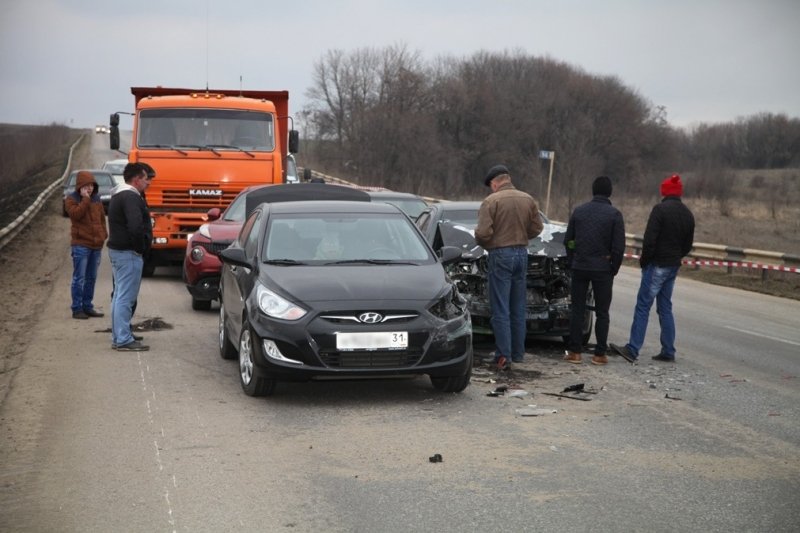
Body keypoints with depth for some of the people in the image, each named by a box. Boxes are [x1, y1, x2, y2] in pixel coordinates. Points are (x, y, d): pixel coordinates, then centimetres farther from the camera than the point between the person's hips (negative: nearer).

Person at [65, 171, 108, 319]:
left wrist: (103, 235, 9)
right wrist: (85, 199, -19)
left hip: (96, 245, 6)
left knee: (91, 278, 11)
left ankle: (88, 306, 18)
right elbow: (76, 214, -21)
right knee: (79, 278, -5)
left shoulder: (96, 199, 13)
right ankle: (77, 309, -1)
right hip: (81, 244, -6)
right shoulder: (71, 199, -3)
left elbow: (102, 218, 19)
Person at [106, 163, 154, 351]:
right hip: (128, 253, -11)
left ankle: (118, 336, 23)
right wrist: (141, 247, -15)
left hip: (117, 250, 11)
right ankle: (124, 340, -7)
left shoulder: (118, 195, 17)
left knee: (119, 295, 16)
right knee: (125, 297, -8)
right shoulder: (131, 197, -17)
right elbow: (136, 227, -30)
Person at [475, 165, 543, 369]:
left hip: (500, 255, -5)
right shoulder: (528, 200, 5)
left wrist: (485, 245, 3)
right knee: (518, 308, 13)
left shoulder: (491, 201, -12)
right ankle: (518, 353, 18)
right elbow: (537, 228, 8)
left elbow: (483, 233, -18)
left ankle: (503, 355, -7)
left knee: (500, 310, -3)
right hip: (522, 253, 5)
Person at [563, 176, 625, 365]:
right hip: (603, 269, -2)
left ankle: (575, 352, 8)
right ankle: (600, 354, 6)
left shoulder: (579, 211, 4)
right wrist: (614, 269, 3)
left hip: (579, 267, 2)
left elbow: (568, 240, 8)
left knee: (577, 310, 9)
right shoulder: (614, 214, -7)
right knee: (602, 312, 6)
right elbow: (619, 246, -9)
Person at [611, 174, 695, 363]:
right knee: (665, 307, 14)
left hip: (657, 265, -7)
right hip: (673, 266, 7)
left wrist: (644, 259, -5)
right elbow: (688, 244, 15)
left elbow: (649, 239, -17)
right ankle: (668, 351, 14)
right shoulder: (688, 215, 11)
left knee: (643, 307, -7)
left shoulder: (660, 209, -13)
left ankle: (632, 349, -9)